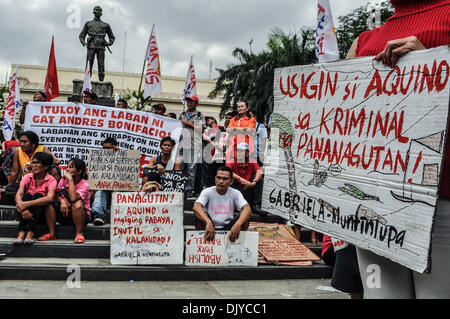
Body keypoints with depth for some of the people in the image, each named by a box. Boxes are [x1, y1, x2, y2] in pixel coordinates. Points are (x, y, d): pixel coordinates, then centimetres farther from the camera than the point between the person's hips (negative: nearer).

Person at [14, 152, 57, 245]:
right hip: (26, 212, 2)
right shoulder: (27, 177, 0)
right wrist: (22, 207, -36)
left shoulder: (51, 180, -10)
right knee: (27, 195, -24)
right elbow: (18, 195, -14)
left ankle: (30, 232, -36)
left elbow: (50, 198, -29)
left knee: (38, 195, -27)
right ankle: (21, 232, -36)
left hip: (40, 212, -2)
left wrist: (26, 204, -36)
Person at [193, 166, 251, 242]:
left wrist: (238, 224, -42)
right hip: (210, 227, -1)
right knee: (201, 215, -30)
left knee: (244, 220, -24)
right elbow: (196, 207, -27)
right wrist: (208, 222, -47)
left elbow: (247, 209, -21)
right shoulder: (207, 192, -8)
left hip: (228, 229, 1)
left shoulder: (235, 193, -3)